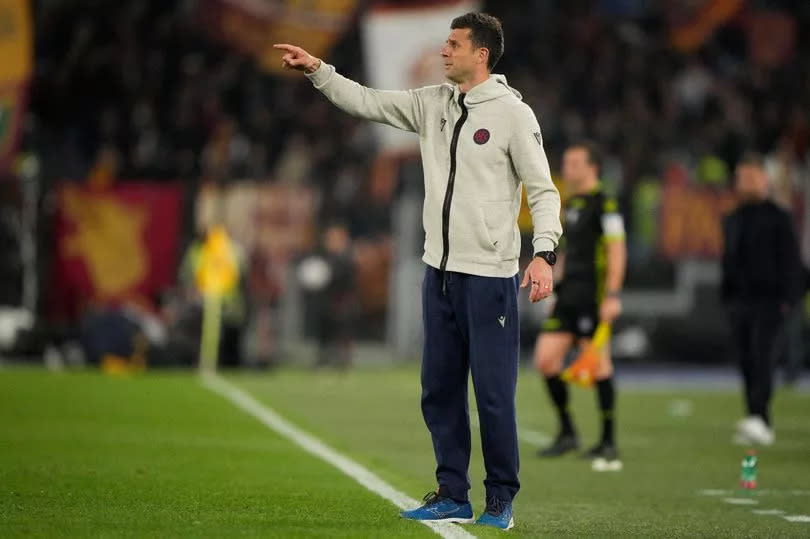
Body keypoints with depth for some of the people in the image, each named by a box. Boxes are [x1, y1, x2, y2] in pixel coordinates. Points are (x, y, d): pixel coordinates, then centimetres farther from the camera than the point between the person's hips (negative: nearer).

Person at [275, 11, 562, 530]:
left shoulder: (512, 113, -8)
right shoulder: (433, 103, 10)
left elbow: (543, 189, -9)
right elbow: (368, 101, 12)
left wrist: (545, 253, -20)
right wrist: (317, 70, 0)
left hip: (490, 275, -7)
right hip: (440, 271, 7)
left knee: (494, 392, -4)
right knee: (439, 388, 9)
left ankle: (501, 500, 8)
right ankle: (453, 496, 18)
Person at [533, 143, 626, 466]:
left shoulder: (603, 203, -8)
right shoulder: (571, 204, 18)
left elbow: (617, 251, -13)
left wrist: (612, 296, -20)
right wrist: (555, 285, 21)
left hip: (593, 295, -8)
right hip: (568, 295, 8)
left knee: (598, 364, -5)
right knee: (545, 359, 0)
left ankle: (608, 442, 2)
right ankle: (567, 433, 9)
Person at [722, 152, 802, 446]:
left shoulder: (778, 218, -1)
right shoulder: (732, 220, 16)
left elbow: (791, 262, -3)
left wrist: (788, 299, -11)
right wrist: (726, 297, 13)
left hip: (768, 302, -6)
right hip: (740, 301, 6)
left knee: (762, 358, -16)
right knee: (747, 363, 3)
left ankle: (759, 418, -26)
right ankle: (759, 426, 7)